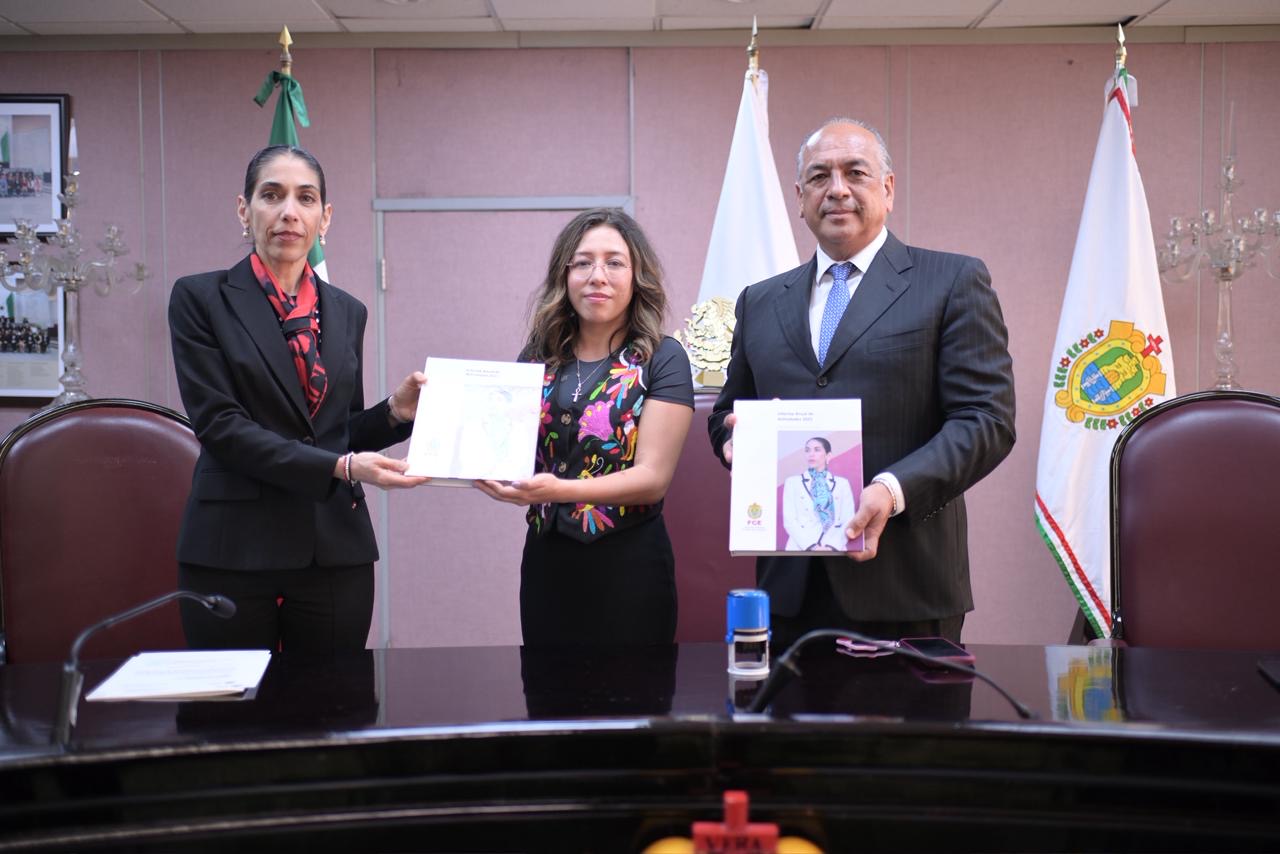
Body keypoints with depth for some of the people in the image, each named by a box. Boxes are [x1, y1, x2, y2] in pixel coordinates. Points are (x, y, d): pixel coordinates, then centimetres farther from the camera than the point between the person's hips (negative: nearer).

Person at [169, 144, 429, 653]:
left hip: (335, 550, 4)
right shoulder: (201, 298, -1)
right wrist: (340, 468, -18)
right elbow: (219, 424, -10)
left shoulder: (347, 312, 12)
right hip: (234, 551, -3)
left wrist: (395, 412, -3)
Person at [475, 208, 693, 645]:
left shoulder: (662, 359, -6)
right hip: (546, 561, 4)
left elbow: (653, 477, -13)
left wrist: (559, 489, -27)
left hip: (628, 565, -4)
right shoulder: (538, 356, 6)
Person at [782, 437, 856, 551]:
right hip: (801, 550, -1)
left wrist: (832, 547, -10)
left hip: (833, 551, 1)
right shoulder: (792, 482, 12)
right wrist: (811, 547, -13)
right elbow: (789, 520, 2)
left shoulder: (842, 484, 15)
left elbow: (848, 520, 7)